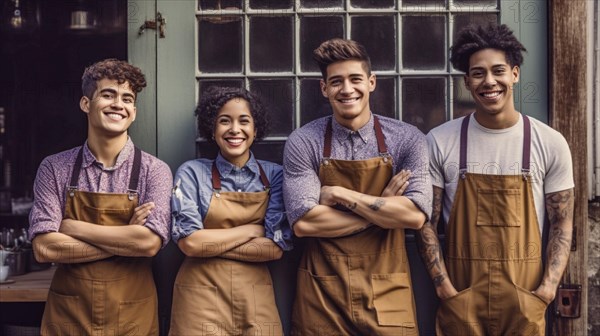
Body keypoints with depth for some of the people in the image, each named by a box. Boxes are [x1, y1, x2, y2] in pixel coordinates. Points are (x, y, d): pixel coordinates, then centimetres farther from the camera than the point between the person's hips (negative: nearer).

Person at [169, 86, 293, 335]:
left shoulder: (274, 175, 1)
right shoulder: (192, 173, -3)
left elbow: (277, 247, -8)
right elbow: (189, 242, -13)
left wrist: (211, 243, -12)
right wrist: (252, 230, -9)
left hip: (255, 300, 2)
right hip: (201, 299, -1)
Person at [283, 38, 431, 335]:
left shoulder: (407, 139, -3)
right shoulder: (302, 143, -5)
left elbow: (415, 215, -14)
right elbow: (303, 222, -13)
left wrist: (340, 194, -14)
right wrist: (382, 211, -12)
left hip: (387, 292, 1)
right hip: (322, 292, 0)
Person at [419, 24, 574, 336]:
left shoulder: (550, 143, -2)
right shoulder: (440, 141, -4)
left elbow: (562, 224, 2)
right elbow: (426, 222, -1)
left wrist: (548, 287, -9)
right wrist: (443, 287, -9)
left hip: (524, 296, 1)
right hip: (460, 294, 0)